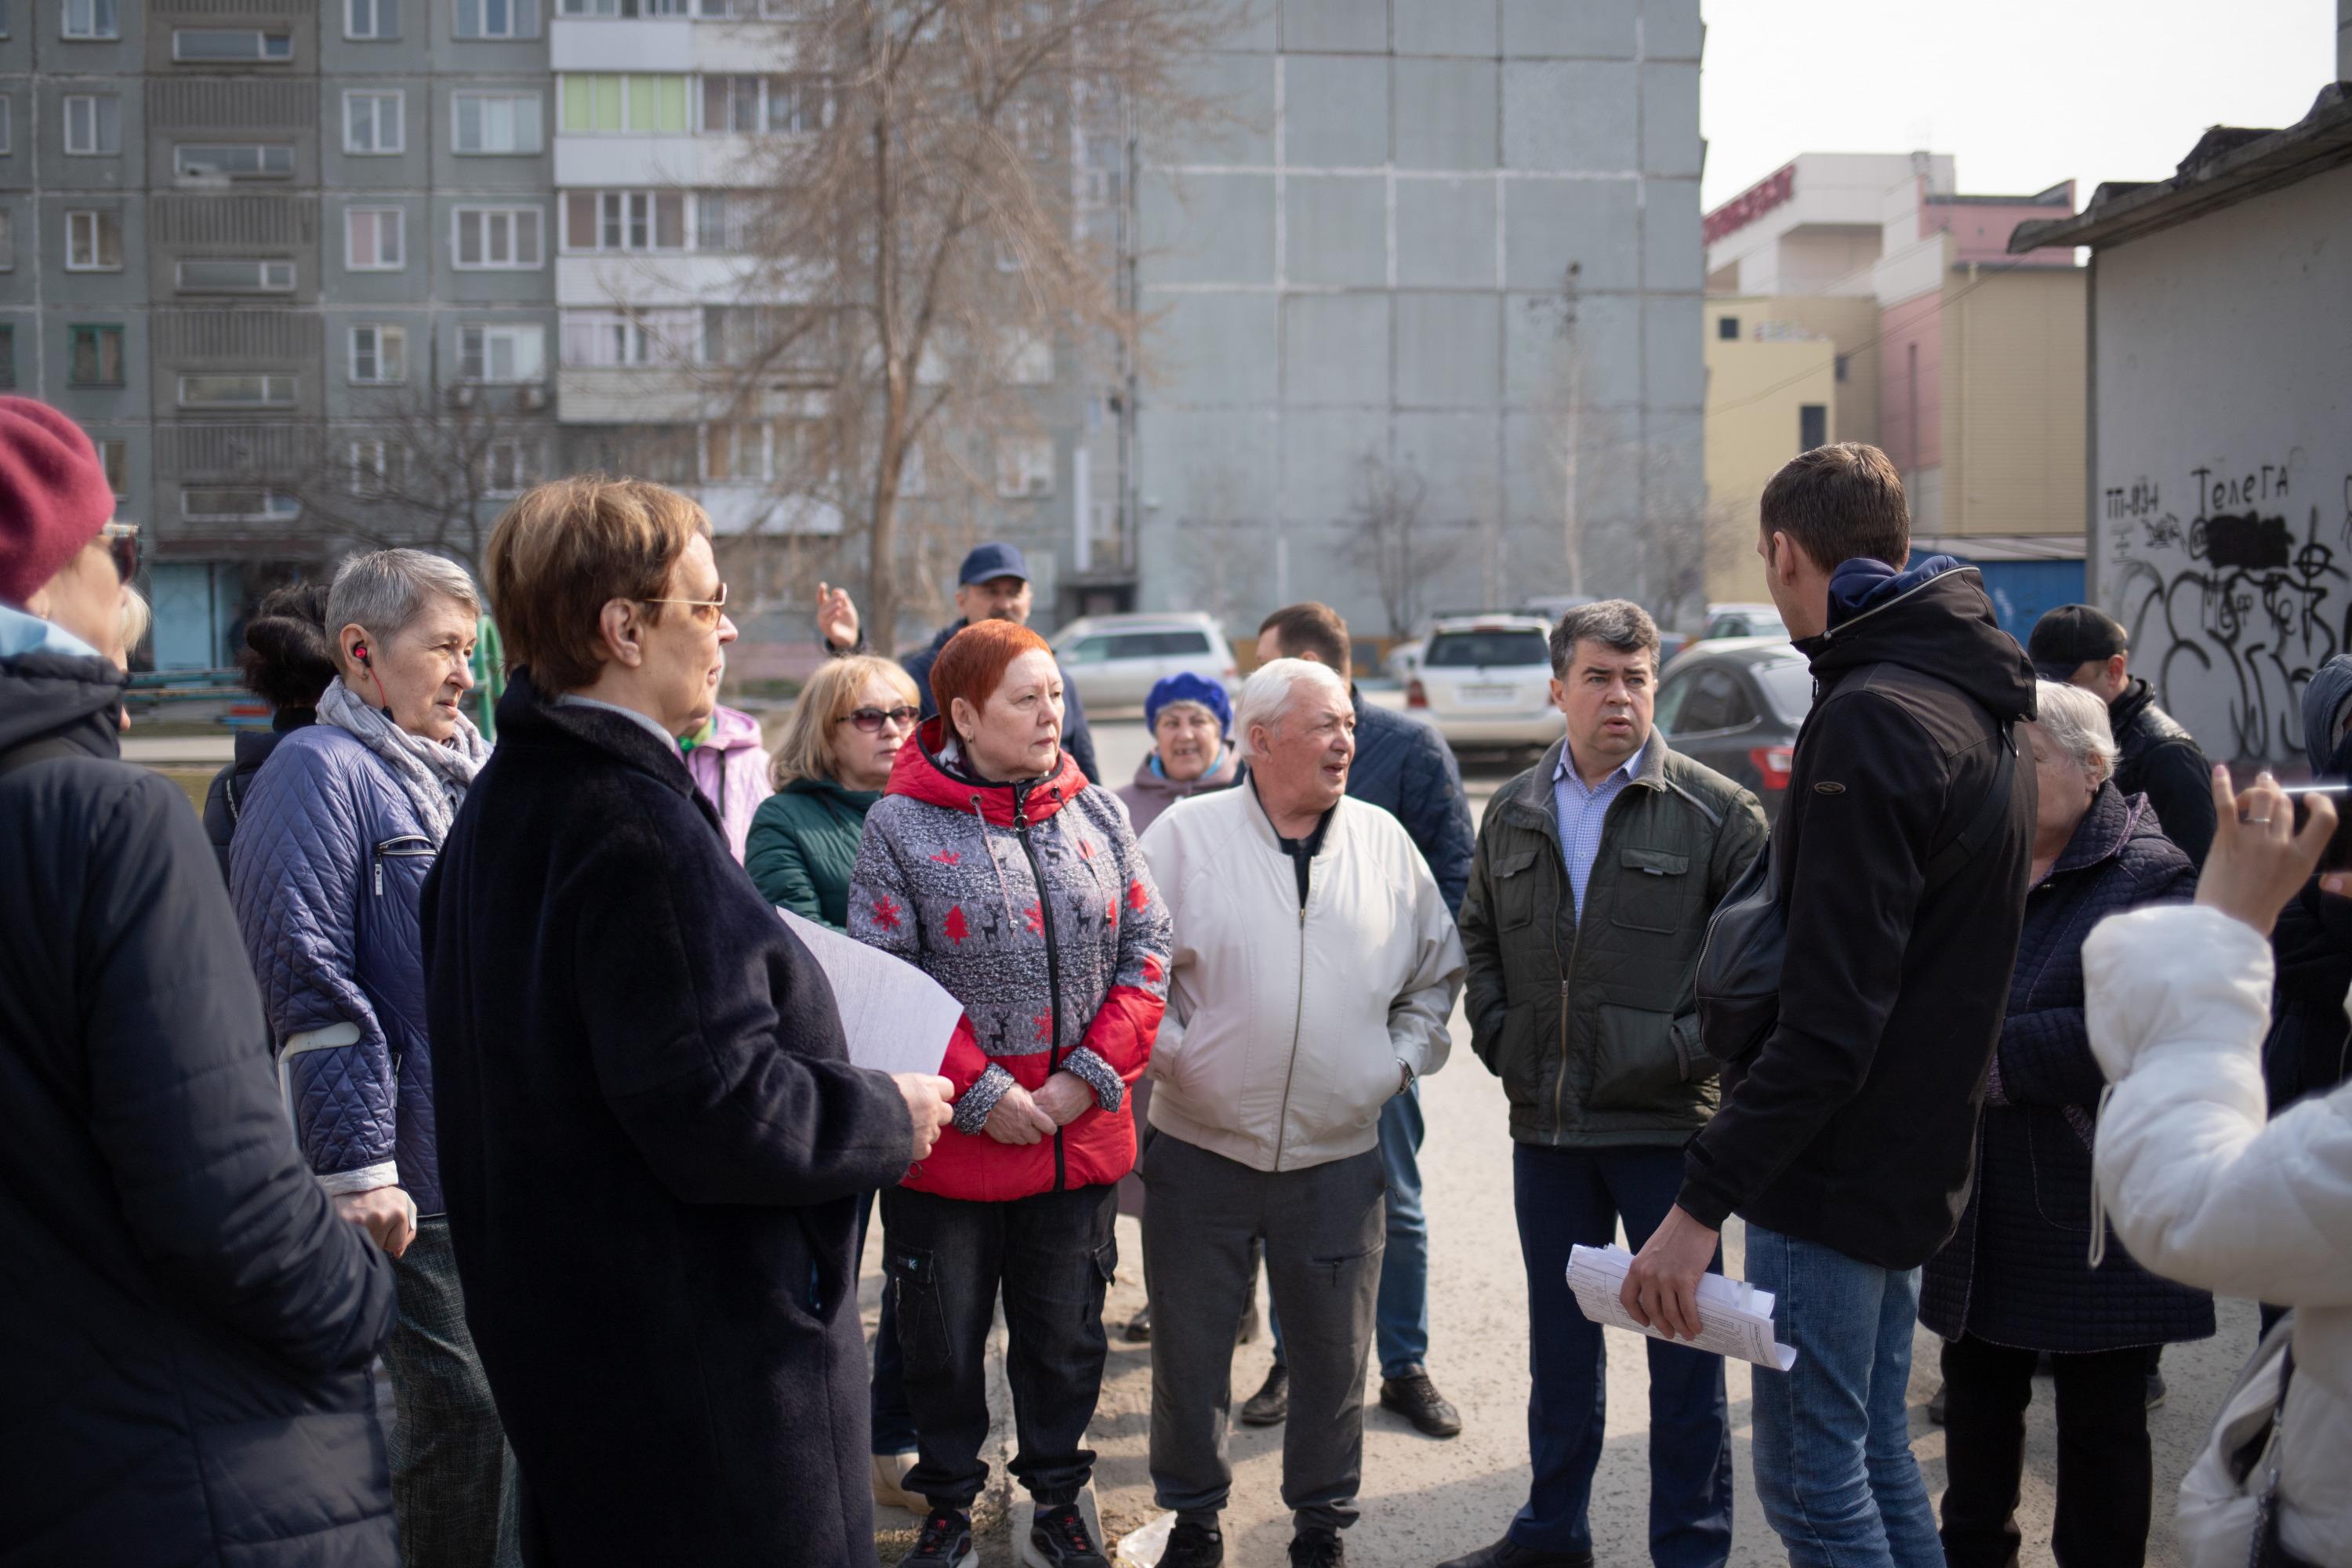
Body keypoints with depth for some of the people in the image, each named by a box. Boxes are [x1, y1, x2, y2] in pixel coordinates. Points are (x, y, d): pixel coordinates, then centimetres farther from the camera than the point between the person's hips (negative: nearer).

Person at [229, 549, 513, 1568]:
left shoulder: (471, 768, 15)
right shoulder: (322, 773, -10)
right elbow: (310, 986, -17)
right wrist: (358, 1169, -19)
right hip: (423, 1173, -8)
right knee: (461, 1412, -2)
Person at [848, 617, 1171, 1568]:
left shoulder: (1095, 812, 3)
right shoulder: (901, 826, -9)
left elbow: (1145, 948, 3)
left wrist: (1093, 1075, -8)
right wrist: (979, 1092, -16)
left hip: (1082, 1134, 3)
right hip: (950, 1139, -3)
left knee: (1066, 1331, 16)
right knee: (943, 1337, 13)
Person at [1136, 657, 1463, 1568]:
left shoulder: (1385, 843, 5)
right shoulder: (1186, 836, -4)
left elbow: (1437, 972, 15)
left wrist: (1402, 1059, 5)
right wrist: (1171, 1053, -8)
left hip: (1338, 1158, 2)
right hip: (1201, 1149, -2)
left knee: (1334, 1353, 11)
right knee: (1190, 1347, 9)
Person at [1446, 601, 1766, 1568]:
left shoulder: (1716, 810, -5)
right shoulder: (1513, 813, 9)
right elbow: (1479, 935, 21)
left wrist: (1698, 1044, -10)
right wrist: (1497, 1033, 9)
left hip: (1667, 1124, -4)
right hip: (1545, 1123, 4)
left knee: (1683, 1343, 4)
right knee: (1559, 1337, 16)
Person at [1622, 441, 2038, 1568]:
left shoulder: (1867, 721, -20)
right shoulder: (1974, 705, 12)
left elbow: (1830, 1018, -25)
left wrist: (1702, 1202, -23)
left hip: (1833, 1173, -10)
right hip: (1915, 1160, 10)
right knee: (1877, 1462, 19)